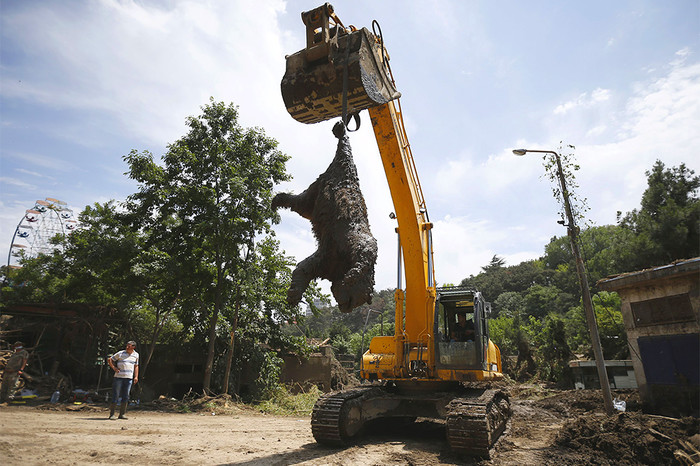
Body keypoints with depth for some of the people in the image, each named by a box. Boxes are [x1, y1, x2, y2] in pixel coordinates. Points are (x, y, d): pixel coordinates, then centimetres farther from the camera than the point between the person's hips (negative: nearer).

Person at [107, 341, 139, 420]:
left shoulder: (136, 355, 10)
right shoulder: (120, 353, -1)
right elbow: (109, 359, 7)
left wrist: (136, 376, 10)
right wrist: (114, 368, -4)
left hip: (129, 378, 3)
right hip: (119, 377, -3)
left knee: (125, 397, 4)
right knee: (115, 395, -1)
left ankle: (122, 414, 12)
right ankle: (111, 414, 8)